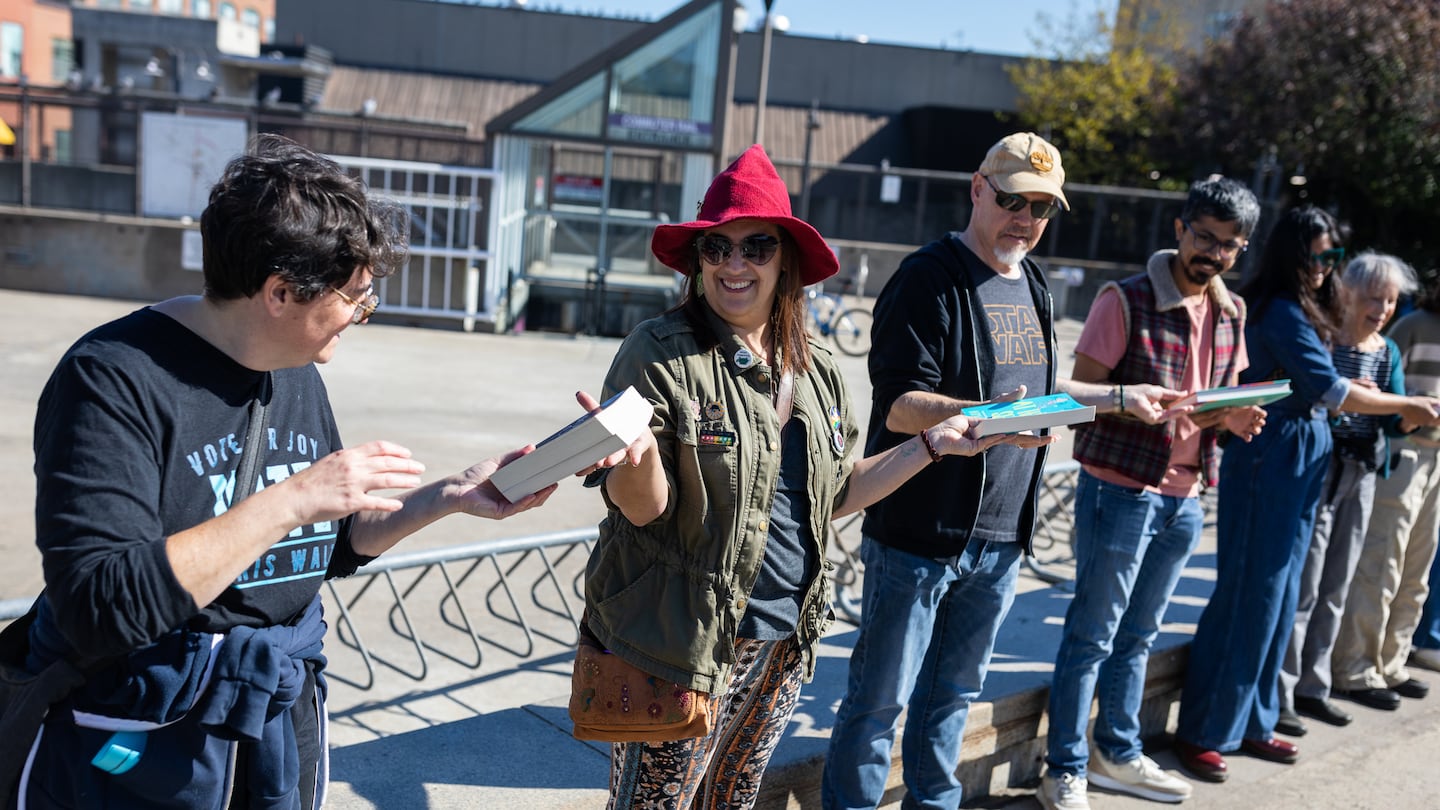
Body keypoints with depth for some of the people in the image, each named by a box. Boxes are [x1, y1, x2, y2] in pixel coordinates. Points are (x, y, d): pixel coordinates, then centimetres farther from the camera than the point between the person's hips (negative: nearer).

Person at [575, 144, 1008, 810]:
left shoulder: (817, 371, 6)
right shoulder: (661, 354, -13)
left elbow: (834, 494, 13)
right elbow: (645, 509, -15)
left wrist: (933, 444, 8)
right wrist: (638, 457, -37)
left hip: (784, 645, 6)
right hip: (683, 645, -6)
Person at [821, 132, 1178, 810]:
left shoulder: (1032, 285, 14)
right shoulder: (929, 278, -12)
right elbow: (899, 407, -20)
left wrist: (1121, 395, 22)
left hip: (1000, 538, 8)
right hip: (919, 534, -7)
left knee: (954, 693, 19)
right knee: (880, 699, 3)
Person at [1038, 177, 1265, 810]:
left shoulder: (1230, 314, 8)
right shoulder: (1126, 300, -12)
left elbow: (1219, 398, 17)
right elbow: (1082, 394, -13)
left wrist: (1233, 418, -5)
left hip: (1183, 498, 7)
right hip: (1119, 490, -6)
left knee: (1138, 636, 19)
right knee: (1092, 635, 3)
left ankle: (1118, 754, 34)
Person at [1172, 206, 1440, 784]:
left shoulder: (1296, 311, 14)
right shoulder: (1282, 313, -14)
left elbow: (1312, 391, 15)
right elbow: (1329, 390, -15)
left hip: (1296, 466, 9)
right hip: (1270, 464, -9)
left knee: (1277, 597, 13)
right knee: (1248, 596, -5)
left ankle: (1250, 723, 23)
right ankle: (1203, 733, 4)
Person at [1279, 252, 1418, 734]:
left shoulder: (1388, 353, 9)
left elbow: (1394, 421, 4)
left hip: (1363, 473, 7)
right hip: (1318, 467, -7)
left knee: (1336, 586, 13)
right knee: (1302, 584, -5)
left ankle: (1311, 687, 25)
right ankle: (1278, 694, 4)